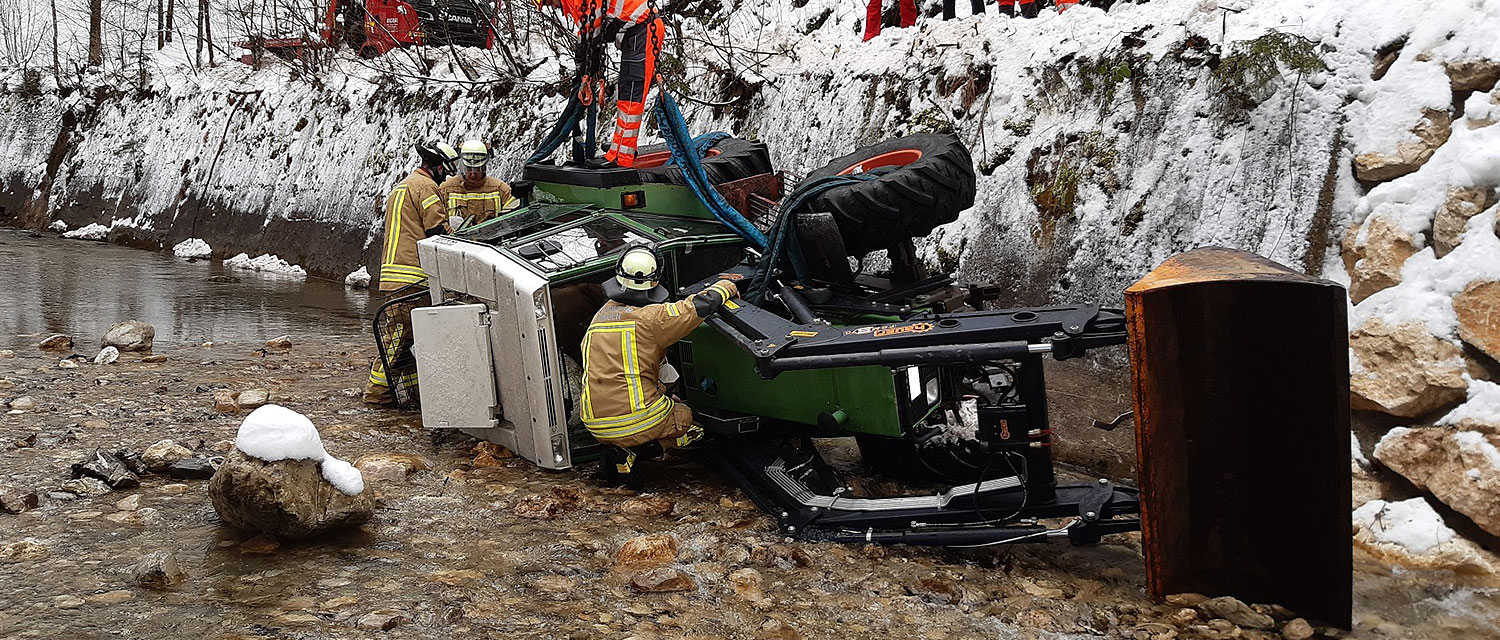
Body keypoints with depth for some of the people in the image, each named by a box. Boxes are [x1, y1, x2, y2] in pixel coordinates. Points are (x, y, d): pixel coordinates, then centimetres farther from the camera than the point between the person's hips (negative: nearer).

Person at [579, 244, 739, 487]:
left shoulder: (600, 316, 12)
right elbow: (701, 305, -11)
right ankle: (631, 450, -4)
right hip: (640, 421, -6)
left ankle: (614, 454, 6)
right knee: (694, 427, 20)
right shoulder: (651, 316, -8)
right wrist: (726, 287, 10)